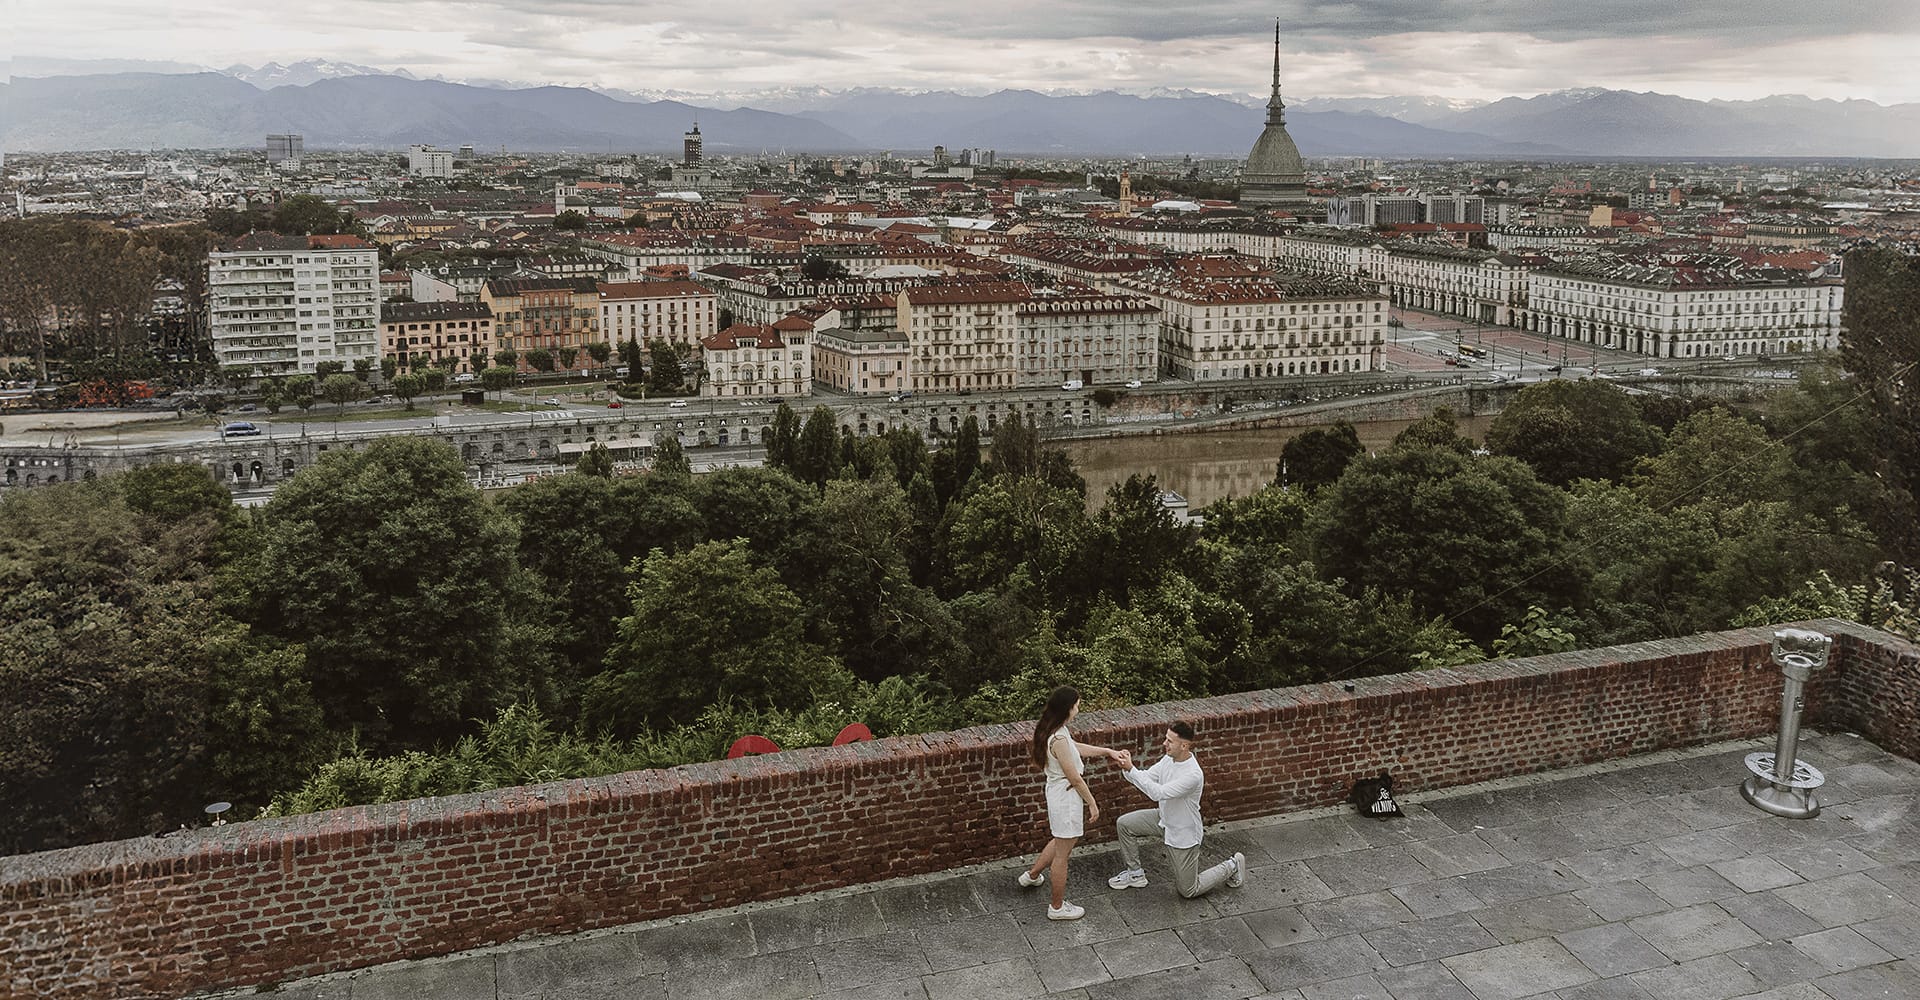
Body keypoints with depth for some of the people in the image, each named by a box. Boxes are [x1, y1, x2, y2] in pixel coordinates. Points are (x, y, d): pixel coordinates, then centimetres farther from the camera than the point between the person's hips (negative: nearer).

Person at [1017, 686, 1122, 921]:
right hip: (1066, 797, -10)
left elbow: (1076, 748, 17)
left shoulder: (1054, 731, -1)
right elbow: (1074, 778, -23)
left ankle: (1032, 875, 50)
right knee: (1062, 853, 7)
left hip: (1058, 793, 10)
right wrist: (1092, 803, -12)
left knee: (1061, 842, 31)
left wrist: (1107, 751, 16)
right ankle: (1058, 907, 23)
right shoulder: (1059, 740, -30)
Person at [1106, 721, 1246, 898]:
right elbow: (1146, 778, -5)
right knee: (1124, 824, -3)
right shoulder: (1169, 759, -10)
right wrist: (1126, 769, -26)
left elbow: (1158, 793, -40)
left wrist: (1131, 769, -41)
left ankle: (1231, 867, 24)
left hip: (1183, 833, -7)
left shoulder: (1193, 775, -36)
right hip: (1164, 819, 7)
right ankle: (1135, 874, 15)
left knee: (1188, 891, 5)